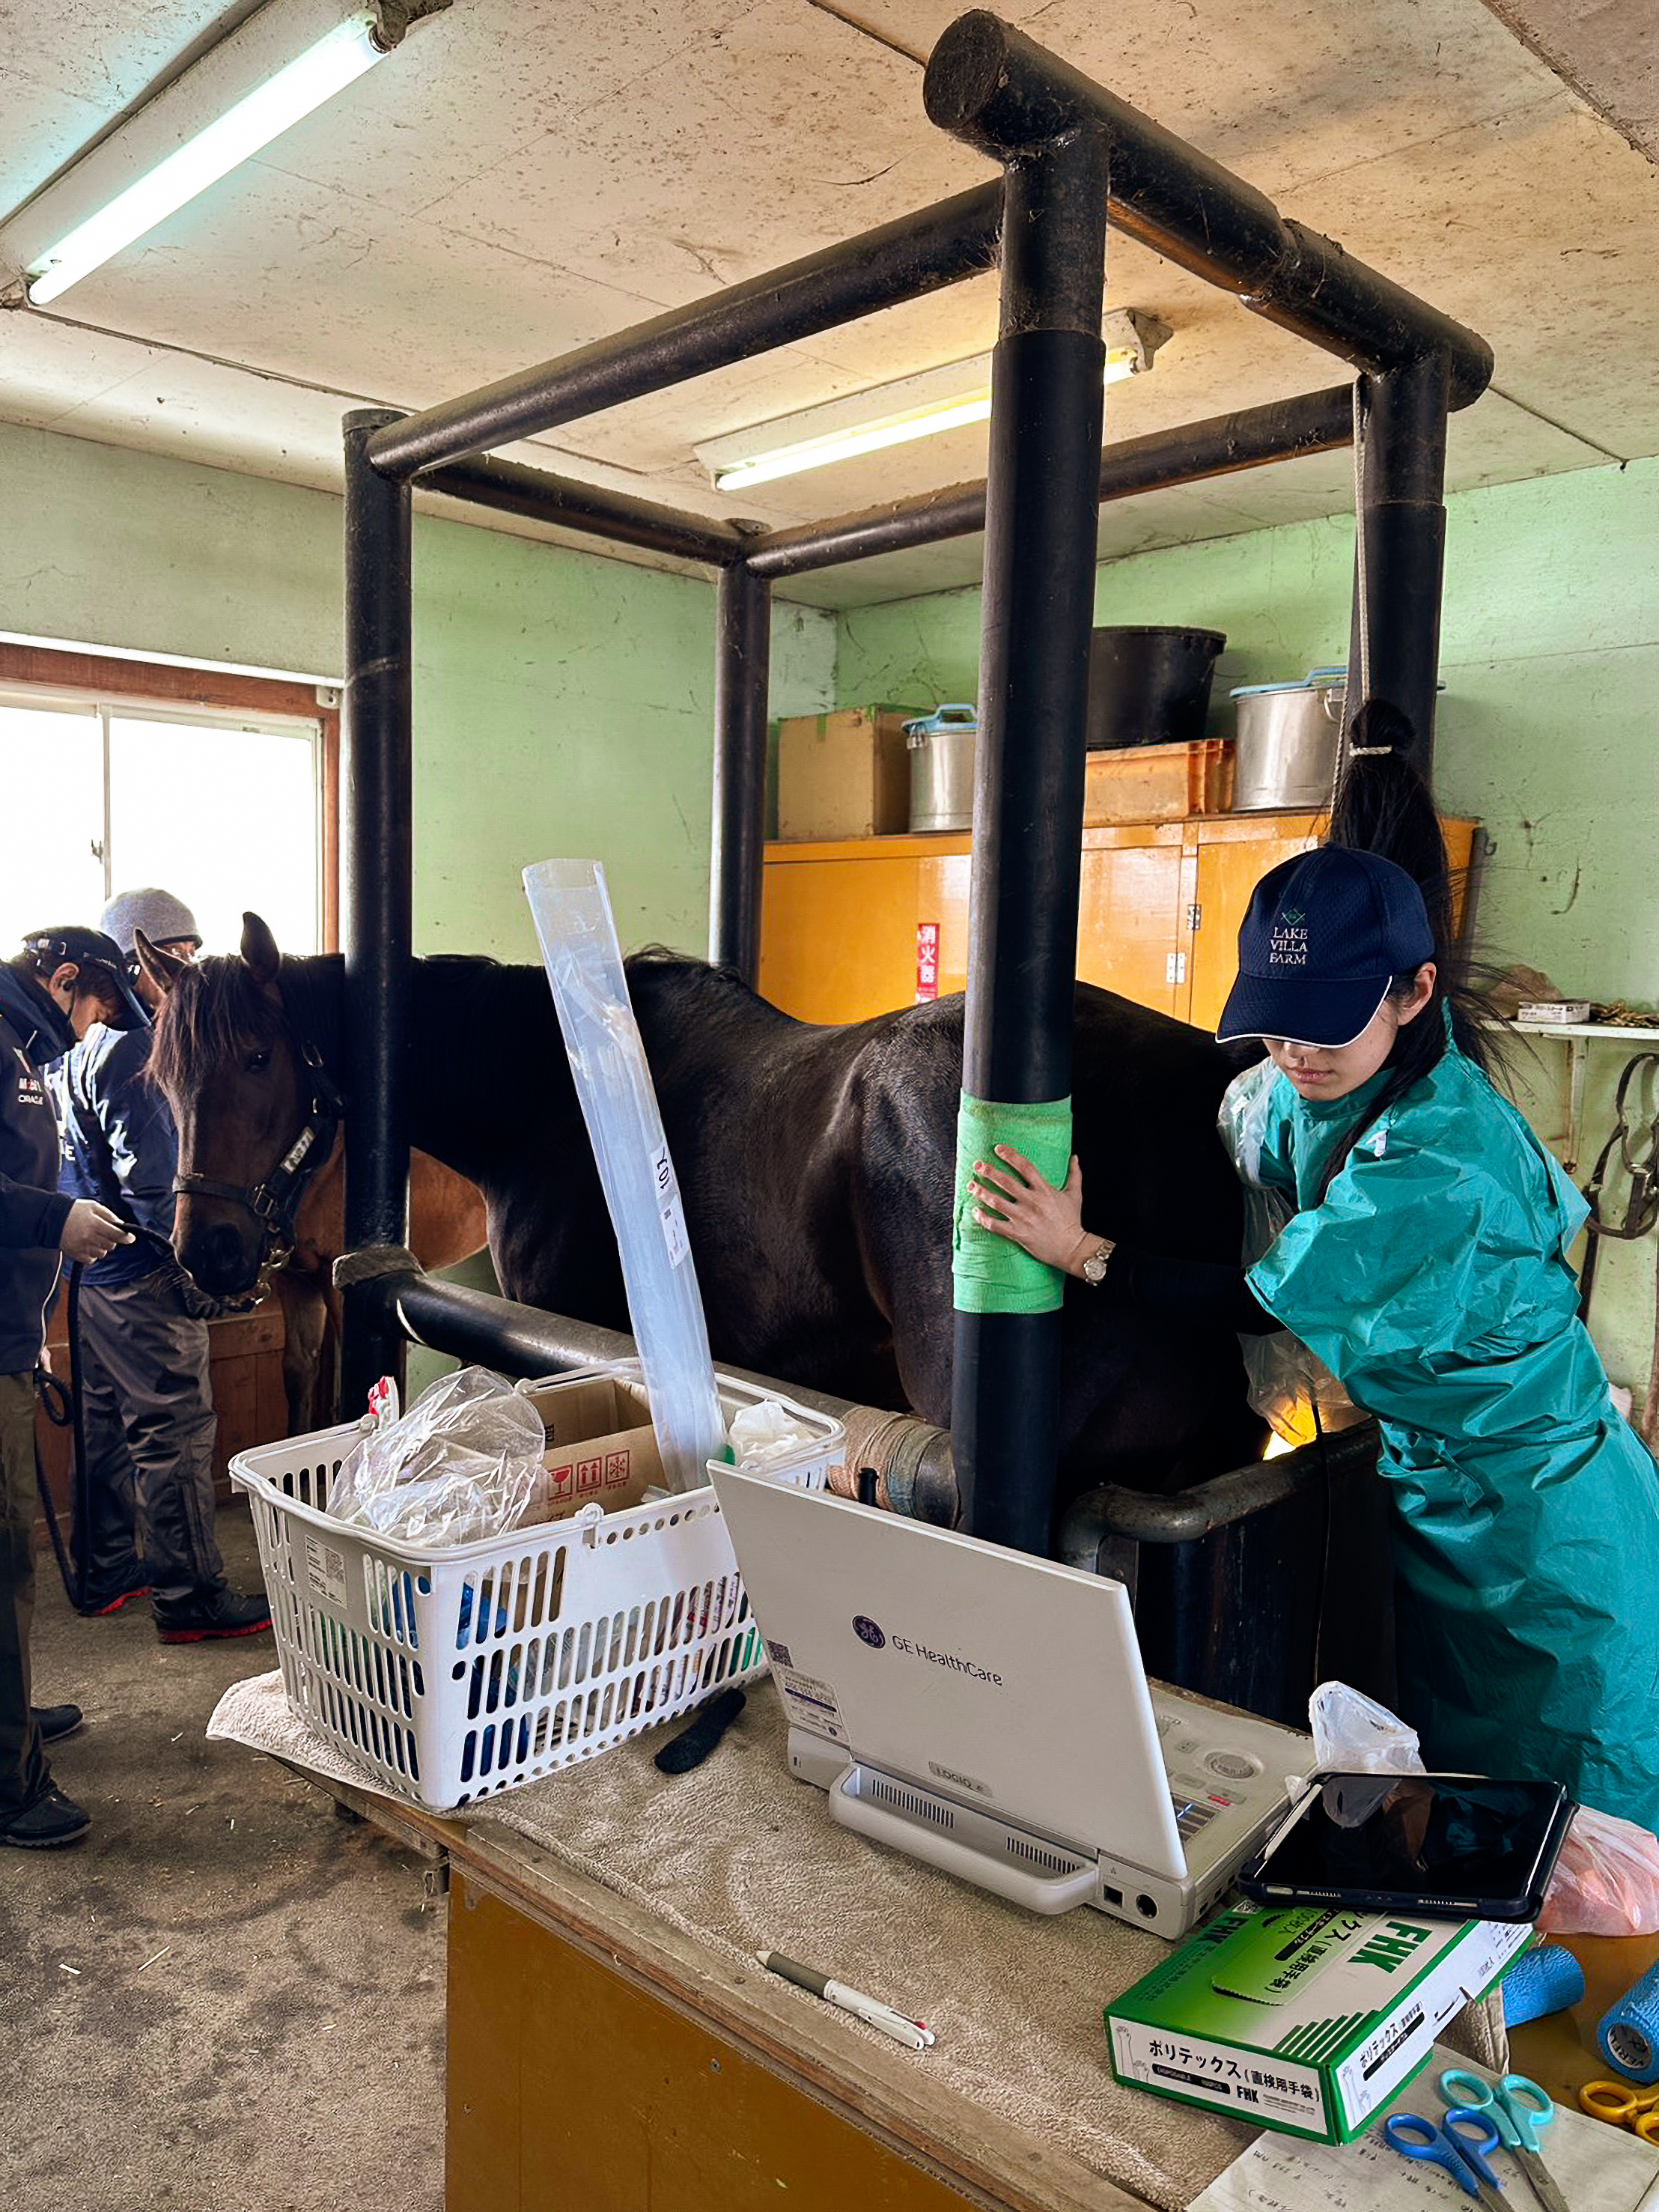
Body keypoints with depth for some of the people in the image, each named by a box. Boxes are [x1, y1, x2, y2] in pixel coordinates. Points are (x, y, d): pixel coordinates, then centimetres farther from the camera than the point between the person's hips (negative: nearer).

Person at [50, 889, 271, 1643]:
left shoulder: (76, 1046, 12)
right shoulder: (133, 1051, -19)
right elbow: (152, 1181, -23)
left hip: (86, 1267, 10)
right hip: (140, 1277, -10)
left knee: (104, 1428, 18)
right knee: (176, 1433, -3)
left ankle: (106, 1573, 31)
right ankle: (191, 1598, 4)